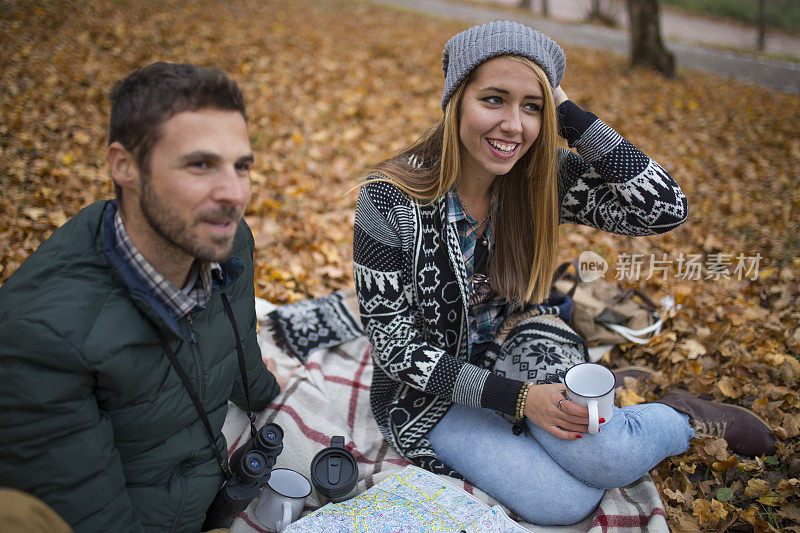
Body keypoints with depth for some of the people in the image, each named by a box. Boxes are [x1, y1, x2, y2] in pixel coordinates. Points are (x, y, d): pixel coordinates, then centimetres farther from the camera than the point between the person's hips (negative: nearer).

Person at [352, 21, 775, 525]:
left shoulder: (543, 175, -11)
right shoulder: (390, 199, -22)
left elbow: (665, 209, -21)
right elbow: (394, 344, -18)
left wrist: (569, 113, -22)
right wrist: (513, 396, -24)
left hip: (523, 350, 3)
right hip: (435, 384, -2)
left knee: (604, 458, -26)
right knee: (565, 501, -20)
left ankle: (686, 417, 8)